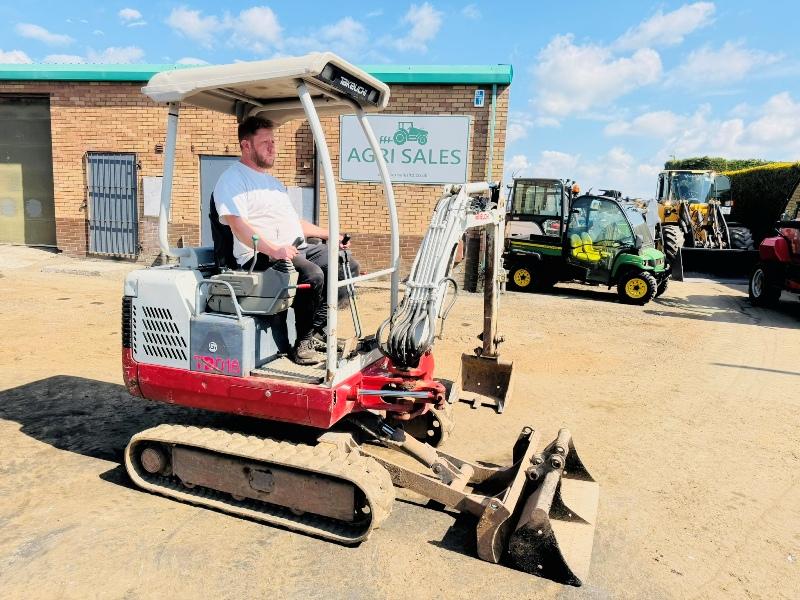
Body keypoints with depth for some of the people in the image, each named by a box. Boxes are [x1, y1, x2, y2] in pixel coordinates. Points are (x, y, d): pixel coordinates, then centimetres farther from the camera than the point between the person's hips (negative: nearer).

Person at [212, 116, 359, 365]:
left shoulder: (272, 181, 28)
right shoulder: (232, 179, -2)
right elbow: (238, 225, -18)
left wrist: (330, 235, 24)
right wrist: (273, 249, -31)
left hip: (298, 248, 9)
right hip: (260, 255, -9)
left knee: (348, 266, -2)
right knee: (312, 275, -33)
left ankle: (316, 332, -5)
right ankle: (304, 343, -18)